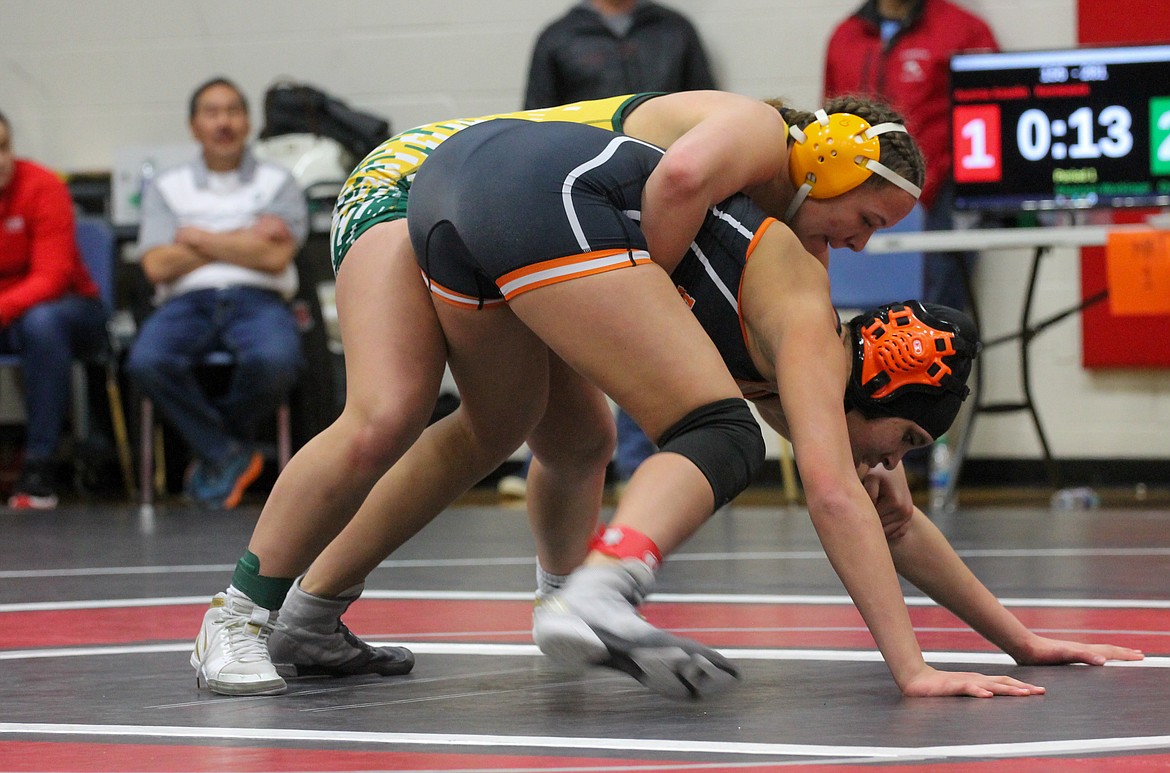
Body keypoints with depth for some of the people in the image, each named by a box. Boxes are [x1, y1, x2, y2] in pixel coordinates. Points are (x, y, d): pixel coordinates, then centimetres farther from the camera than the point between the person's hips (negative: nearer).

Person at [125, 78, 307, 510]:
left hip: (258, 300, -1)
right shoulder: (167, 188, 18)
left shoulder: (277, 183, 15)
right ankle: (230, 456, -15)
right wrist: (243, 240, 2)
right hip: (187, 301, 1)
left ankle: (210, 443, -7)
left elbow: (275, 257, -3)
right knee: (146, 363, -35)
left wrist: (198, 238, 1)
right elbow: (158, 266, 2)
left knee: (275, 360, -38)